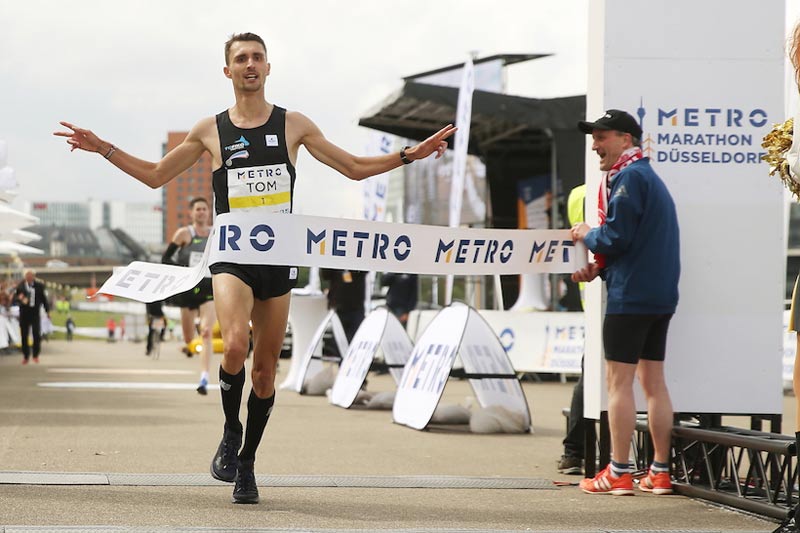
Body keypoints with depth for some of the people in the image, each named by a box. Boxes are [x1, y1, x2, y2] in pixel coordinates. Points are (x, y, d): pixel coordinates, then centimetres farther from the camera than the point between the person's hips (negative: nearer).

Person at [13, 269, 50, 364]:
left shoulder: (39, 285, -1)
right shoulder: (20, 286, -3)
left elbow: (43, 298, 8)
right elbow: (14, 298, 1)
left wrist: (47, 311, 8)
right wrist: (19, 298, -22)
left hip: (35, 313, 0)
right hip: (24, 313, 0)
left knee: (37, 334, -6)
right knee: (24, 335, 4)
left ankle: (36, 355, 9)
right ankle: (25, 356, 15)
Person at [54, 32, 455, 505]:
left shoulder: (293, 125, 7)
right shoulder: (210, 131, 7)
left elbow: (355, 167, 14)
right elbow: (155, 175, 17)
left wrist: (409, 155, 5)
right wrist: (104, 149, 7)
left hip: (279, 258, 2)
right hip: (232, 256, -2)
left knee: (266, 368, 4)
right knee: (235, 345, -27)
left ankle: (246, 466, 19)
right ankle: (230, 433, -1)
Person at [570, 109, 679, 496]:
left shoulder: (628, 177, -11)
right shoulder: (649, 177, 20)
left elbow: (616, 237, -18)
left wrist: (587, 235, 1)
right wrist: (599, 269, 12)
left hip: (631, 296, -10)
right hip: (661, 294, 10)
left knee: (619, 380, -5)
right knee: (653, 381, 10)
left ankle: (619, 473, -4)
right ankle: (660, 473, 10)